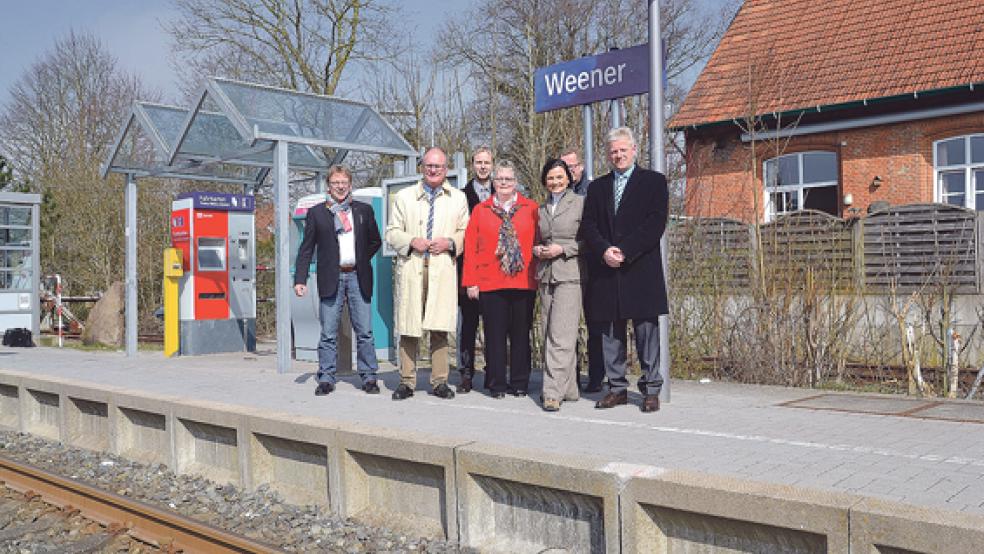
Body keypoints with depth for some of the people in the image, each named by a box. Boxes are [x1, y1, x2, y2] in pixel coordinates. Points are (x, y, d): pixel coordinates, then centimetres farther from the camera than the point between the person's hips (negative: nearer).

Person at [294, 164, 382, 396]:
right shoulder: (317, 213, 6)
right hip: (331, 279, -1)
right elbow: (306, 249, 4)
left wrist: (361, 259, 6)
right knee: (328, 333, 2)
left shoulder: (364, 210, 10)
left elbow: (375, 241, 19)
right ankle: (326, 379, 10)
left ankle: (368, 377, 10)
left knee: (364, 331, 2)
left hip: (358, 277, 1)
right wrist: (300, 279, -4)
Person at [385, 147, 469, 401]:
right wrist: (412, 241, -7)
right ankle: (407, 382, 6)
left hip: (443, 268, 0)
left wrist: (450, 243, -6)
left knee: (440, 328, -2)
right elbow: (392, 233, 11)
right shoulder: (404, 196, 14)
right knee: (408, 328, -1)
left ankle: (439, 382, 6)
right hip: (411, 268, 0)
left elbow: (465, 232, 14)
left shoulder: (458, 198, 15)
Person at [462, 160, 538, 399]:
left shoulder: (531, 209, 7)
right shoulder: (480, 210, 8)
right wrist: (471, 281, -2)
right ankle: (497, 384, 12)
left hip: (523, 282, 0)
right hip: (490, 284, 0)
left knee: (521, 334, 6)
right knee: (495, 335, 4)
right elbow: (470, 247, 5)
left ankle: (520, 383, 16)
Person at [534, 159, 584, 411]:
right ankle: (569, 389, 15)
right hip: (546, 276, 6)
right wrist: (536, 249, 4)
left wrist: (563, 249, -12)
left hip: (570, 276, -6)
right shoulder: (541, 209, 18)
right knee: (549, 335, 6)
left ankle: (554, 392, -12)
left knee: (561, 336, -12)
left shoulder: (580, 203, 0)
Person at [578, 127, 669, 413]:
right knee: (610, 333, 7)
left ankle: (651, 389, 7)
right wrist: (604, 250, -11)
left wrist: (624, 251, -14)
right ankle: (617, 388, 16)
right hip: (605, 272, 4)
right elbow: (588, 226, 7)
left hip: (641, 270, -4)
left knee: (647, 331, -1)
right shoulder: (597, 187, 17)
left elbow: (655, 223, -6)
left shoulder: (654, 182, 6)